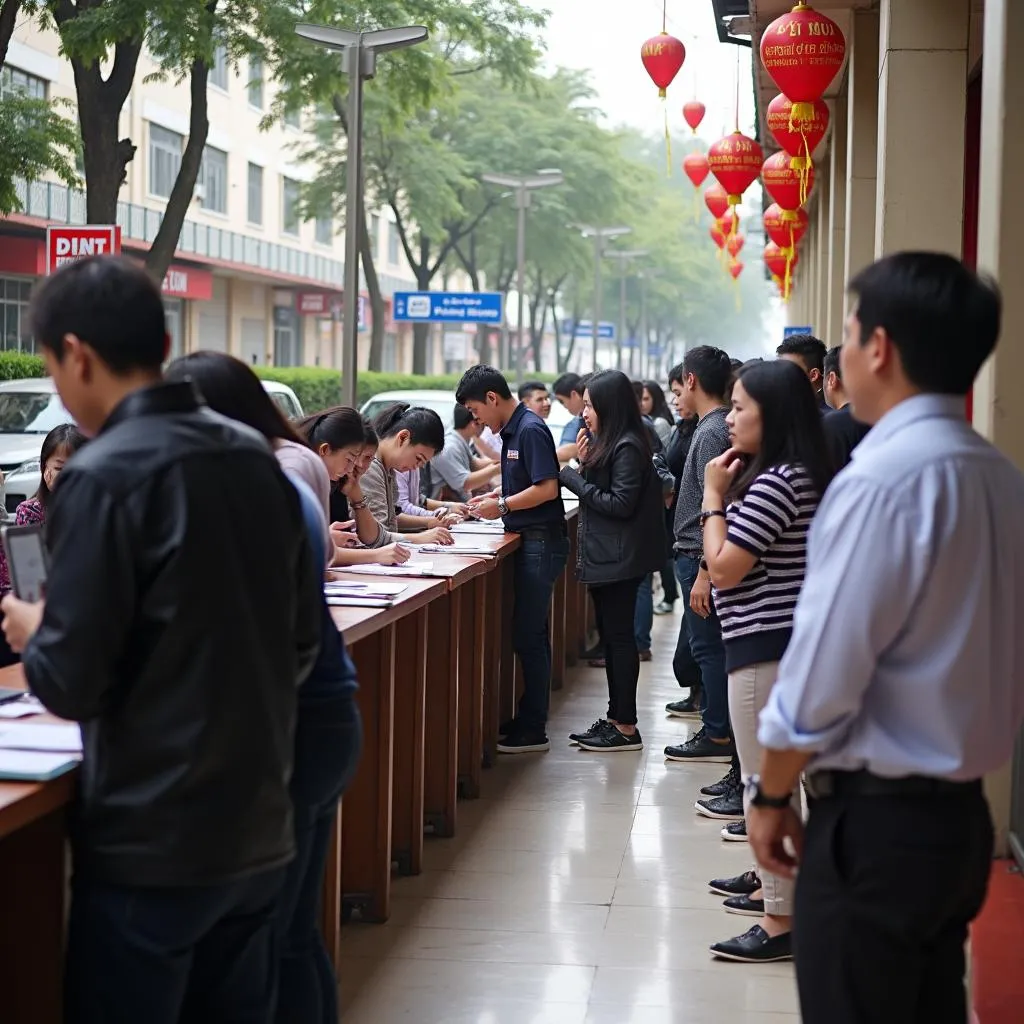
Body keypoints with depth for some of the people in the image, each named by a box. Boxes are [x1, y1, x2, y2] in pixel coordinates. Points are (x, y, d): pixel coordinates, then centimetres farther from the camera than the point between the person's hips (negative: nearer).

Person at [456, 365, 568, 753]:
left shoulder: (530, 430, -15)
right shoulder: (512, 430, 13)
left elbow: (547, 488, -21)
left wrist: (503, 506, -13)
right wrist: (496, 496, 9)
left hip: (541, 542, -10)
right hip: (528, 541, 10)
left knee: (529, 636, -5)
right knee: (529, 634, 14)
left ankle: (532, 731, 0)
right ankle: (528, 719, 21)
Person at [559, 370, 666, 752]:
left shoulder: (628, 447, -16)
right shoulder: (608, 444, 14)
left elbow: (621, 503, -21)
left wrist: (572, 477, -15)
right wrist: (585, 464, 1)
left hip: (619, 559, -10)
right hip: (604, 557, 10)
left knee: (619, 637, -5)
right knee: (611, 636, 13)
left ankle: (626, 728, -1)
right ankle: (616, 718, 20)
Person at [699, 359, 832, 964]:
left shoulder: (776, 483, -19)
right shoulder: (800, 477, 12)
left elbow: (724, 568, -19)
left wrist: (714, 497, -9)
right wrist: (727, 496, 8)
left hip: (765, 648, -11)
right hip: (779, 641, 11)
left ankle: (782, 921, -1)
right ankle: (777, 886, 34)